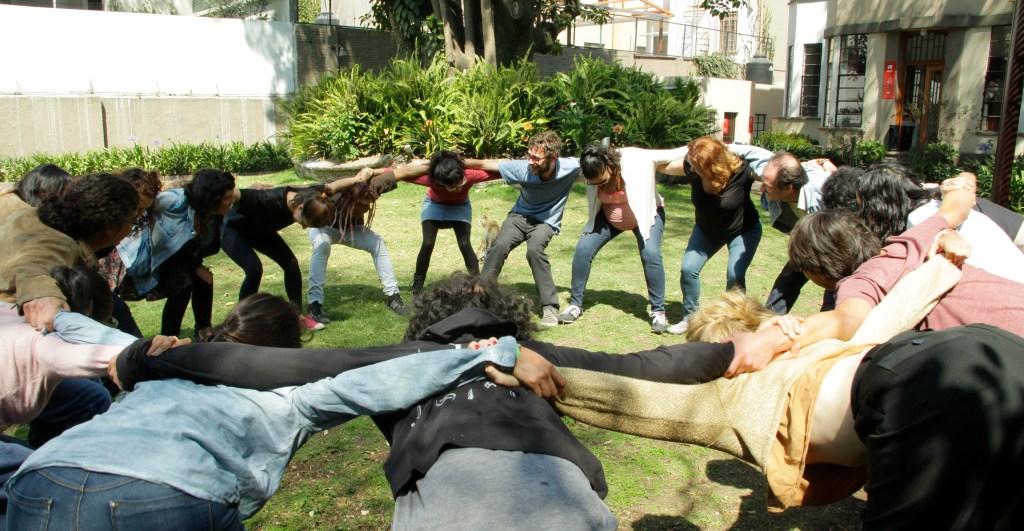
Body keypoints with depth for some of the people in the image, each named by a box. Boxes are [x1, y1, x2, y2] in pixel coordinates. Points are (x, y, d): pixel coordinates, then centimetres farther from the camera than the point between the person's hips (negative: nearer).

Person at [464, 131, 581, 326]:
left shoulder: (570, 167, -25)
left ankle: (550, 308, -22)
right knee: (500, 246, -27)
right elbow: (484, 164, -16)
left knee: (535, 249, -32)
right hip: (520, 215, 2)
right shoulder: (522, 169, -24)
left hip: (547, 221, -1)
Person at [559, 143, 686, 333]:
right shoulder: (593, 174, -22)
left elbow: (673, 155, -22)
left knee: (651, 254, -25)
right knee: (582, 249, -12)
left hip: (646, 212, -3)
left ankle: (658, 312, -9)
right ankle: (575, 304, 5)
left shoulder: (637, 160, -32)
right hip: (608, 217, 3)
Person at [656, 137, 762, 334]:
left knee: (735, 275, -20)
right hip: (707, 231, 4)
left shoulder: (741, 171, -34)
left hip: (743, 231, -4)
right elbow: (662, 165, -12)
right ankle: (690, 318, 14)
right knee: (688, 269, -8)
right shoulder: (691, 167, -24)